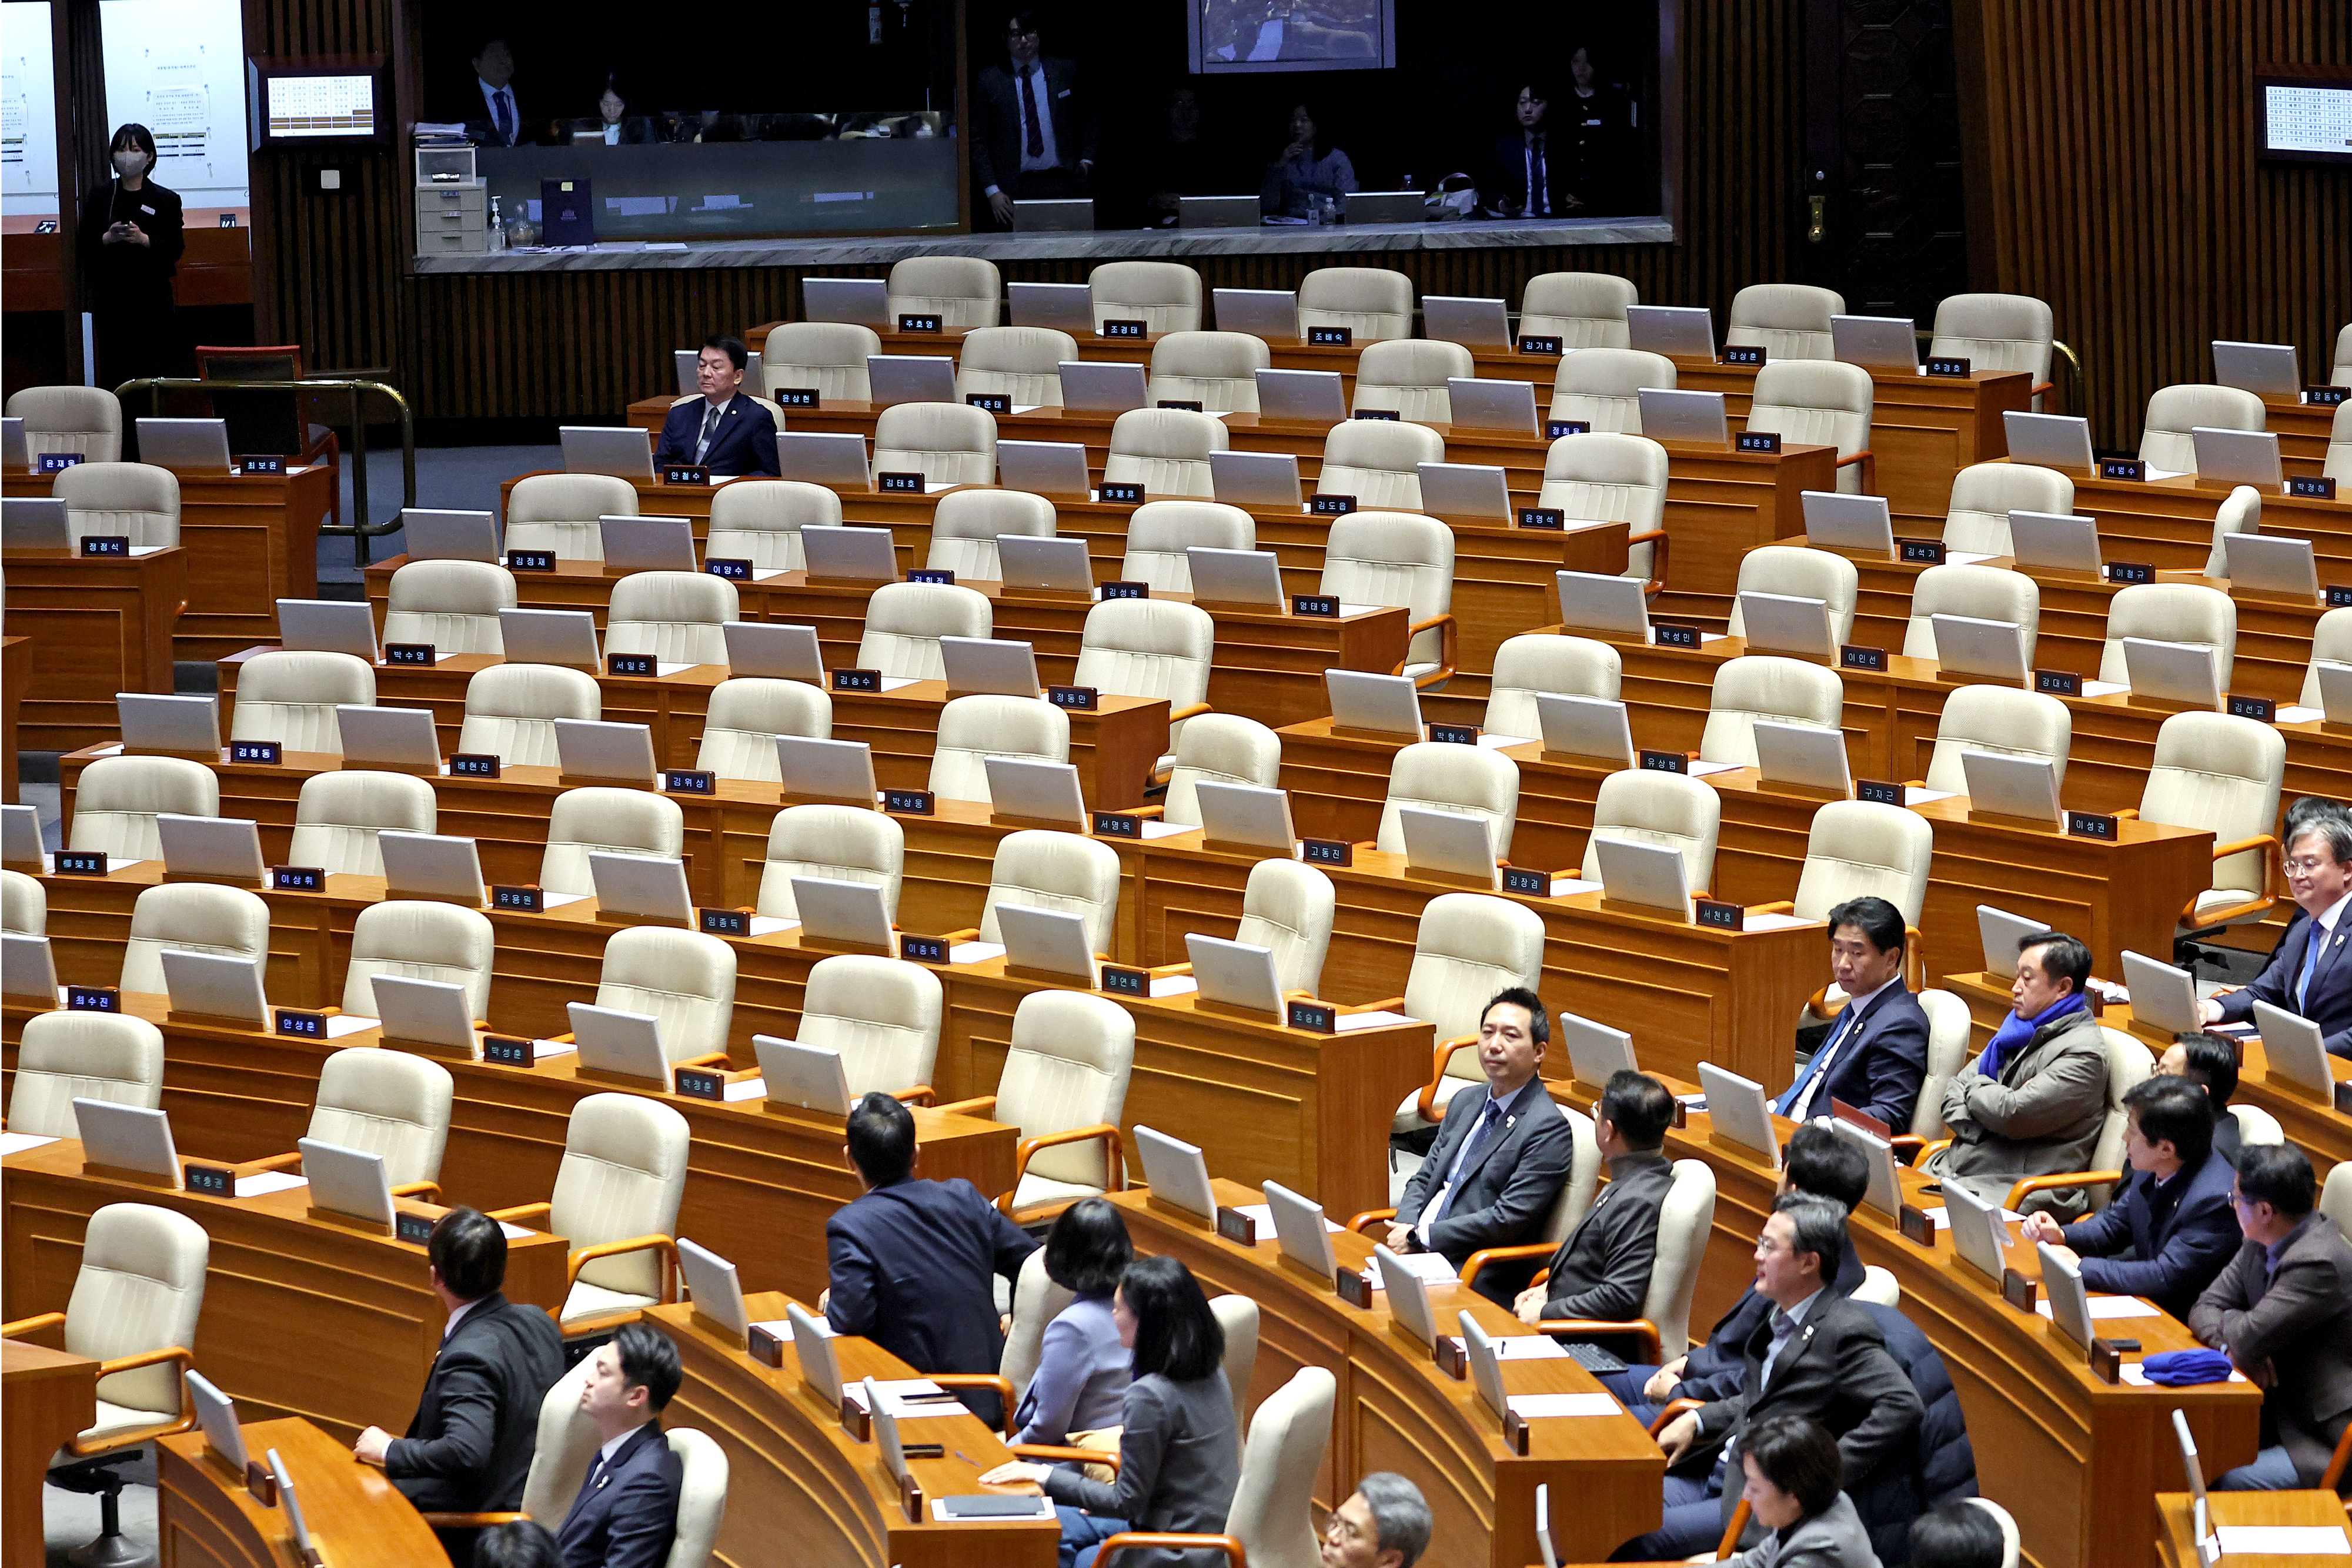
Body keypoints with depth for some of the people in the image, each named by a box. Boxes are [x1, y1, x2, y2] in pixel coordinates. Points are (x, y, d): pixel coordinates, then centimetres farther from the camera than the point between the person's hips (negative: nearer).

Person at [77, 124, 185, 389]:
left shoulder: (166, 200, 4)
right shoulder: (100, 196, 9)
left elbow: (176, 247, 0)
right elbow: (83, 242, 7)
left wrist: (144, 239, -16)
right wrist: (107, 238, -12)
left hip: (152, 295, -2)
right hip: (110, 295, 2)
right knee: (115, 369, -1)